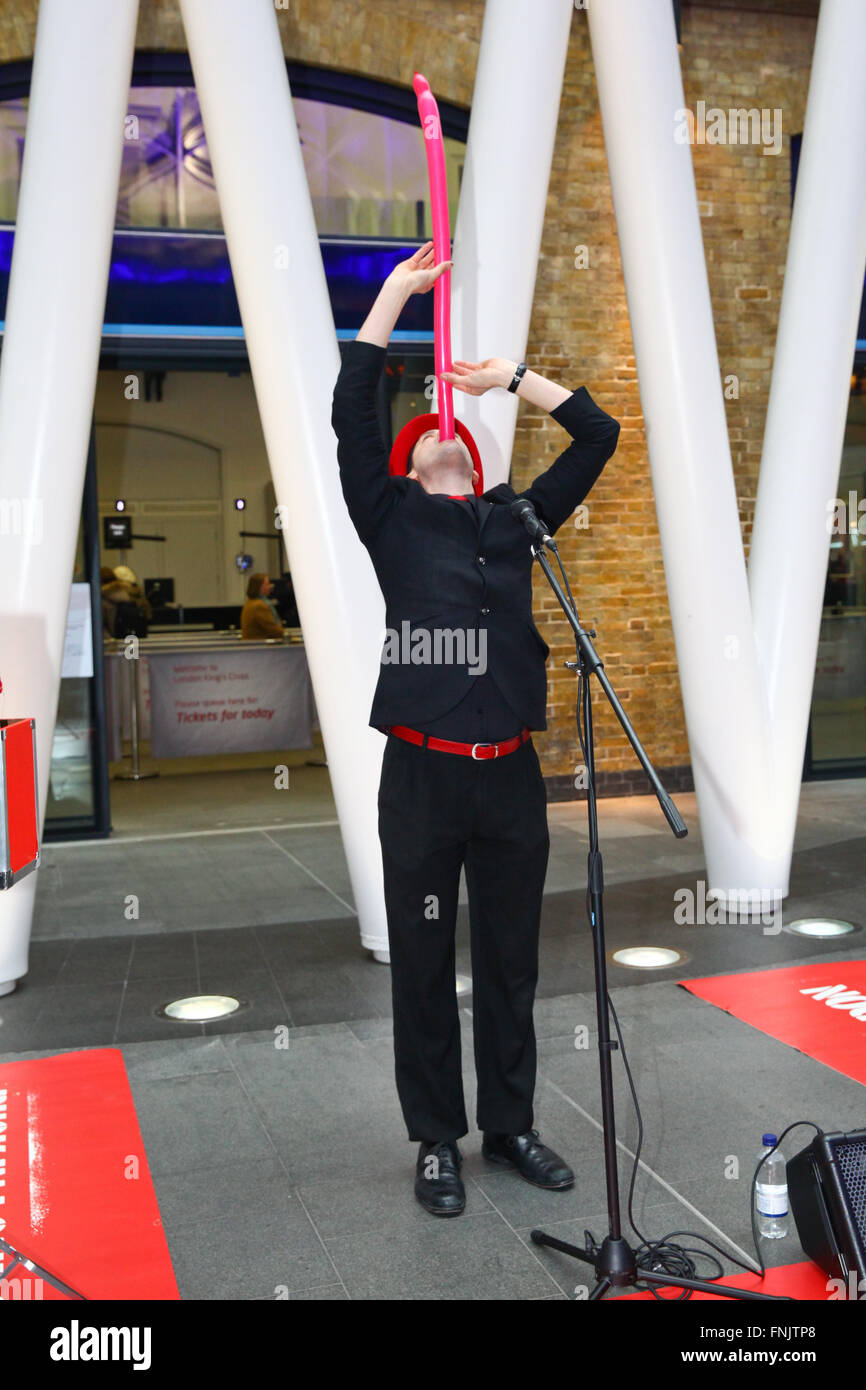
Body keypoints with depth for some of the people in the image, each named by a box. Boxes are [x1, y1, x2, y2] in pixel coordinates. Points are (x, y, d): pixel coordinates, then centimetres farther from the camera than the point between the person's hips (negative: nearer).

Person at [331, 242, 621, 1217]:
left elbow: (599, 434, 14)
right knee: (424, 966, 6)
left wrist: (514, 378, 10)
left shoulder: (513, 519, 14)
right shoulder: (394, 517, 7)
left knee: (510, 962, 12)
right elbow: (349, 415, -3)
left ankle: (510, 1125, 28)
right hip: (423, 774, -2)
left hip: (510, 774, 3)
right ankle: (436, 1141, 21)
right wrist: (393, 294, -1)